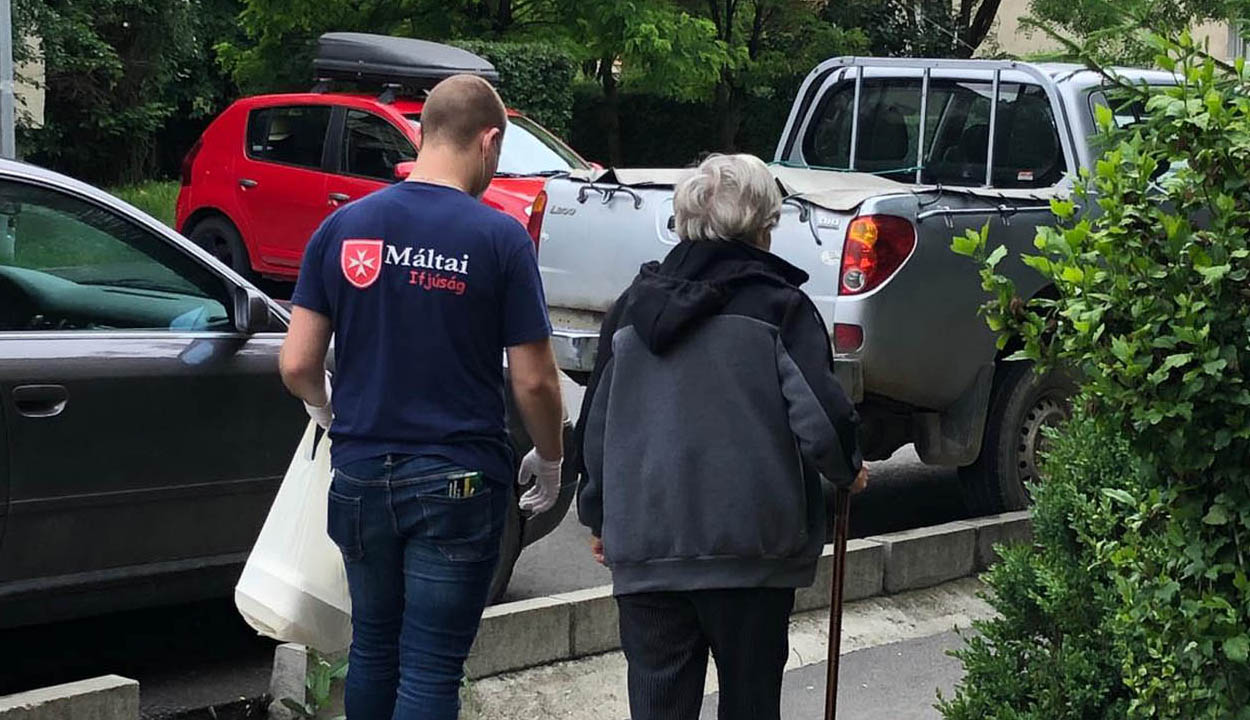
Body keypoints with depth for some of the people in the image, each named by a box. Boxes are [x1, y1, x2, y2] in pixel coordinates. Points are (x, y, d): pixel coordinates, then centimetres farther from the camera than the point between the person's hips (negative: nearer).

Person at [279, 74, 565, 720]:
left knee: (372, 646, 21)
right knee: (430, 668, 2)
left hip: (361, 473, 4)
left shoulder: (343, 227, 0)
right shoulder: (499, 237, -11)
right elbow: (534, 381, -9)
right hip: (456, 482, -4)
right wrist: (550, 460, 8)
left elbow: (297, 363, -2)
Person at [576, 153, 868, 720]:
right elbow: (820, 419, -13)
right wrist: (849, 469, 8)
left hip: (644, 543, 3)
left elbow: (596, 422, 12)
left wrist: (599, 517, 23)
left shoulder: (635, 305, 9)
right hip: (749, 543, -3)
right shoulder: (779, 306, -6)